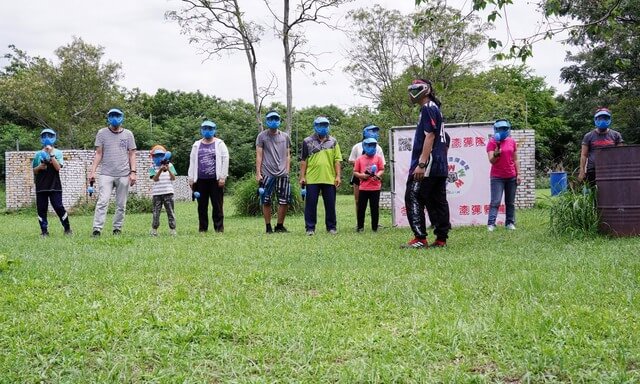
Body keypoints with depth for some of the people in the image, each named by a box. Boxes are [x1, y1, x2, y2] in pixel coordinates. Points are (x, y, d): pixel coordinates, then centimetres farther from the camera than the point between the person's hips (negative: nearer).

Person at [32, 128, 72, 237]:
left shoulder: (57, 153, 1)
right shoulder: (38, 154, 7)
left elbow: (58, 167, -13)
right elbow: (34, 171, 12)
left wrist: (51, 154, -16)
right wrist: (39, 167, -9)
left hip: (55, 186, -3)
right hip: (41, 186, 3)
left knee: (59, 207, -5)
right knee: (41, 208, 3)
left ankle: (67, 228, 8)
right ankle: (44, 231, 11)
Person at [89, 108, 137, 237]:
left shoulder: (128, 134, 9)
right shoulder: (102, 133, 8)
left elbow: (132, 154, 9)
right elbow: (98, 154, 7)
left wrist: (133, 172, -2)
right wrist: (92, 171, -3)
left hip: (123, 175, 1)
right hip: (106, 174, -1)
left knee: (121, 205, 4)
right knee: (102, 202, -11)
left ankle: (117, 229, 12)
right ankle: (97, 229, -13)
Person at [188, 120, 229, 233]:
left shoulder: (219, 144, 6)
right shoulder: (197, 145, 15)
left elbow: (225, 160, 0)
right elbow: (192, 162, 13)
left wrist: (222, 177, -7)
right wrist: (191, 179, 5)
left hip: (215, 180, -3)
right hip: (201, 180, 3)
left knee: (217, 205, -2)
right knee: (202, 205, 5)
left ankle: (219, 227, 3)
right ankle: (203, 227, 12)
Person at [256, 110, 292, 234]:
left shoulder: (285, 137, 13)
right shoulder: (262, 136, 3)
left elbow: (287, 155, 15)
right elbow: (259, 156, 1)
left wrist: (287, 171, 6)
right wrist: (258, 173, -5)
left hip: (282, 174, 3)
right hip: (267, 174, -3)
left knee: (284, 201, 1)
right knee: (266, 201, 0)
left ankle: (280, 226, 14)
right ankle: (268, 227, 9)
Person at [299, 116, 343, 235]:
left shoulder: (333, 142, 10)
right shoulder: (307, 141, 5)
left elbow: (337, 160, 8)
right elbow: (303, 161, 5)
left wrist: (338, 176, 0)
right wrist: (302, 177, -1)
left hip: (329, 179, 1)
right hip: (312, 179, -1)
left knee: (330, 205, 7)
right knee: (310, 204, 2)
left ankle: (331, 227, 17)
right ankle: (310, 228, 9)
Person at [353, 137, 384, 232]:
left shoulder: (378, 158, 4)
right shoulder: (360, 159, 4)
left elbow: (382, 170, 2)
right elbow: (355, 172, 6)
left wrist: (377, 175, -17)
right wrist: (361, 175, -12)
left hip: (375, 188, -1)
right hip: (363, 188, 1)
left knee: (375, 208, 4)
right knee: (361, 208, 5)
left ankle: (375, 227, 12)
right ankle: (360, 226, 17)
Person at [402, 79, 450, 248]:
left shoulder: (428, 108, -9)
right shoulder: (434, 108, 21)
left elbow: (429, 136, -18)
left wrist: (421, 164, -22)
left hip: (430, 164, -10)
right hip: (440, 166, 10)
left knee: (413, 198, -9)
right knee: (437, 201, 9)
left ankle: (420, 238, -12)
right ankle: (441, 238, 11)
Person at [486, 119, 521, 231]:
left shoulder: (512, 142, 8)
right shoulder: (492, 142, -4)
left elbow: (515, 160, 12)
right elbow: (491, 160, -10)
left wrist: (518, 174, 7)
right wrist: (496, 154, -31)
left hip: (511, 177, 4)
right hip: (497, 177, -4)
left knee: (510, 202, 7)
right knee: (495, 201, -10)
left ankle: (510, 223, 12)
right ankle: (491, 224, -13)